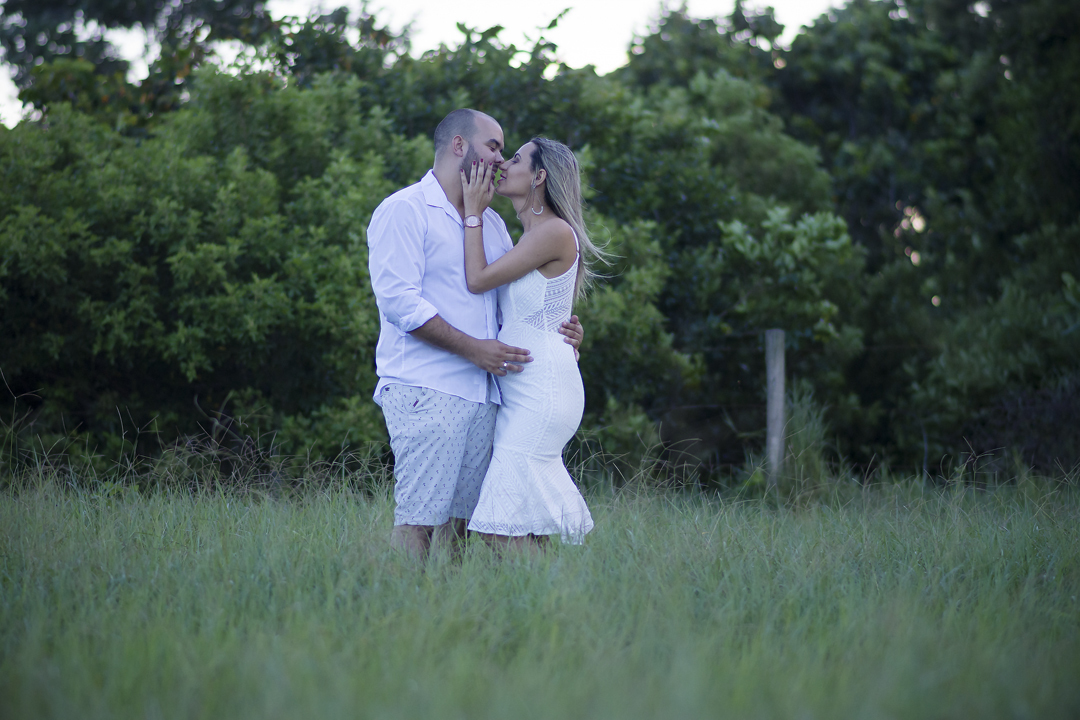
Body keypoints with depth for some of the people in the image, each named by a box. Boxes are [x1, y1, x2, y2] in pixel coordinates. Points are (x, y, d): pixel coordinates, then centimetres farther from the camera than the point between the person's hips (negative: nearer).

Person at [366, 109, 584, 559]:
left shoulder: (492, 223, 22)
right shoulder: (405, 211, -2)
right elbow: (399, 301, -12)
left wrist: (559, 329, 5)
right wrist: (473, 348, -16)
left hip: (483, 394, 7)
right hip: (425, 391, -7)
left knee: (460, 521, 5)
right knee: (418, 520, -11)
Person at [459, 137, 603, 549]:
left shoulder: (555, 232, -10)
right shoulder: (531, 237, 19)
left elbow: (478, 279, -10)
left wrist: (474, 211, 0)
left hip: (543, 388, -10)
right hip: (521, 391, 10)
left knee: (506, 529, -14)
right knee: (525, 529, 6)